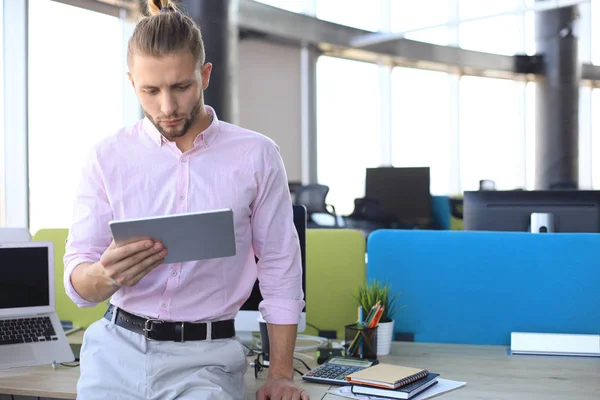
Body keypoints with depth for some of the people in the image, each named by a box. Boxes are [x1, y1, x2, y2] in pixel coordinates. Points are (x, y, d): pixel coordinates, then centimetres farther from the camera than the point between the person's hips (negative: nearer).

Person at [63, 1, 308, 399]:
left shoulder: (256, 156, -2)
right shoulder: (108, 157, 0)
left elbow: (281, 272, 3)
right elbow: (78, 284, -1)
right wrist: (107, 275, -24)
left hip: (206, 359, -1)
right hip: (117, 350, 1)